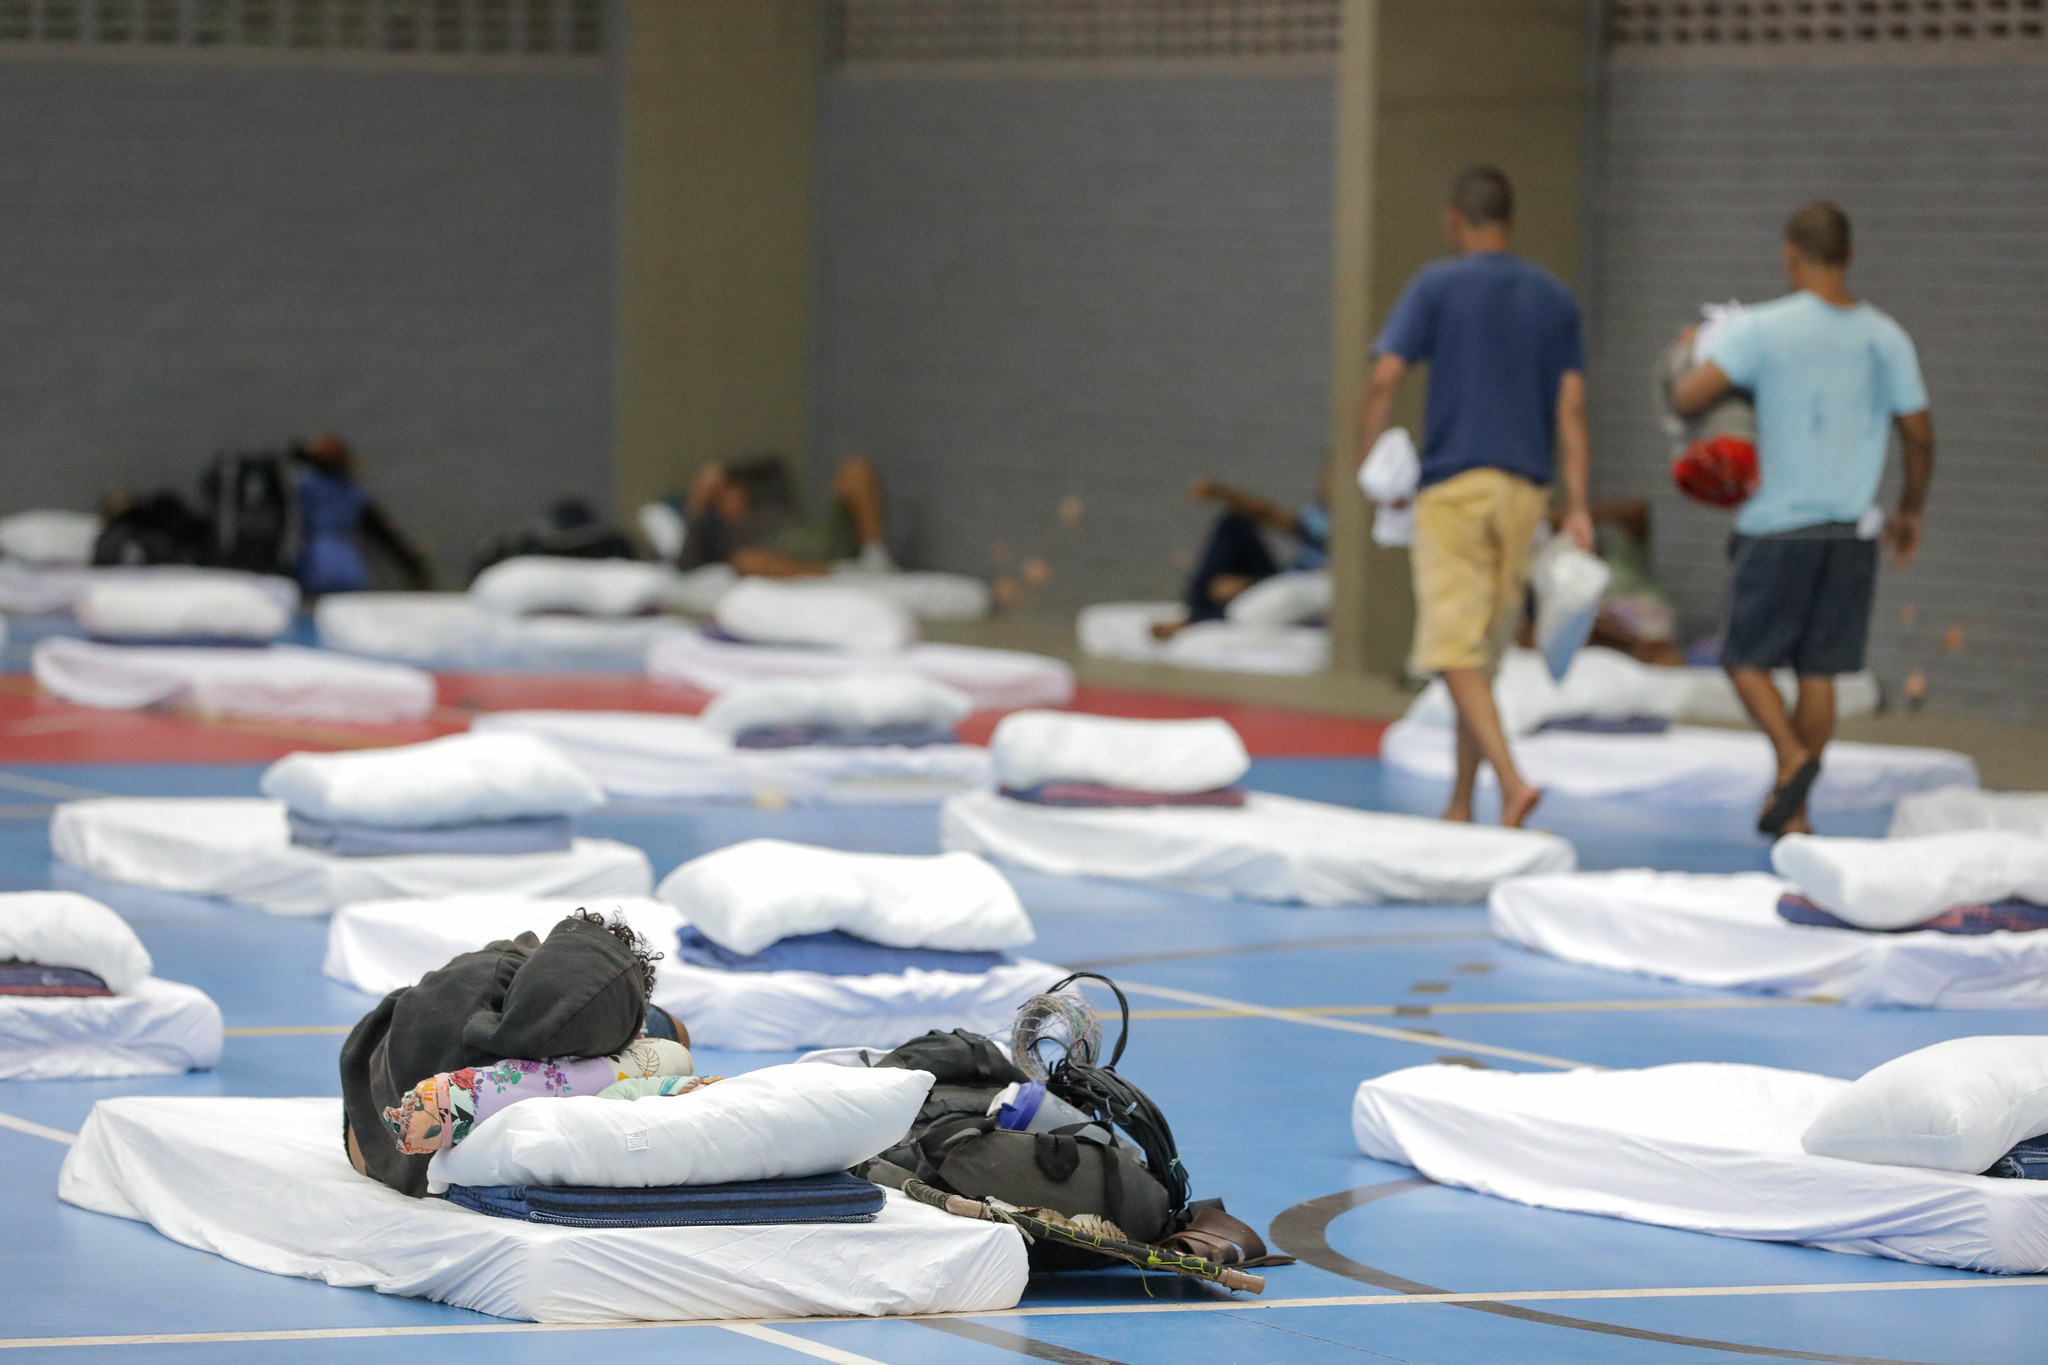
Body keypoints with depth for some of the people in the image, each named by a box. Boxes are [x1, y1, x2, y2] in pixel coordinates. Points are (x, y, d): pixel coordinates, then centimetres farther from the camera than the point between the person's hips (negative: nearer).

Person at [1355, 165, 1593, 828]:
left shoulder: (1437, 286, 0)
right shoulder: (1555, 299, 11)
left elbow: (1384, 377, -9)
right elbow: (1571, 408, 6)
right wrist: (1576, 507, 5)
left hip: (1453, 483, -4)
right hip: (1524, 488, 5)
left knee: (1454, 649, -7)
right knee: (1484, 653, 13)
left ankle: (1512, 781, -24)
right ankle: (1459, 808, 18)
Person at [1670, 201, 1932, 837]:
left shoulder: (1762, 329, -10)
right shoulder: (1887, 338, 2)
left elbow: (1687, 397, -18)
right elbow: (1920, 436, 7)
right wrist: (1910, 510, 22)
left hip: (1777, 528, -4)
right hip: (1850, 532, 4)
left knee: (1746, 659, 9)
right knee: (1818, 671, 8)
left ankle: (1792, 758, -15)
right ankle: (1792, 812, 11)